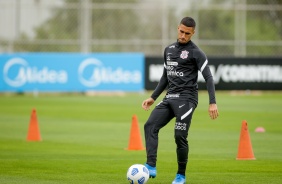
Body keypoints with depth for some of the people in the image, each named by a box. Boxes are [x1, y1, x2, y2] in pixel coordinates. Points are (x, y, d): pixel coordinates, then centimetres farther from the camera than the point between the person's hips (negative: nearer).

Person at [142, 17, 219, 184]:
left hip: (186, 99, -6)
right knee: (150, 126, -12)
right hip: (170, 98, 6)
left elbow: (208, 77, -9)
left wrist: (213, 103, -18)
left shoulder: (196, 53, -5)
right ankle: (151, 167, -19)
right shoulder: (169, 50, 16)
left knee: (180, 136, -11)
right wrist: (153, 97, 22)